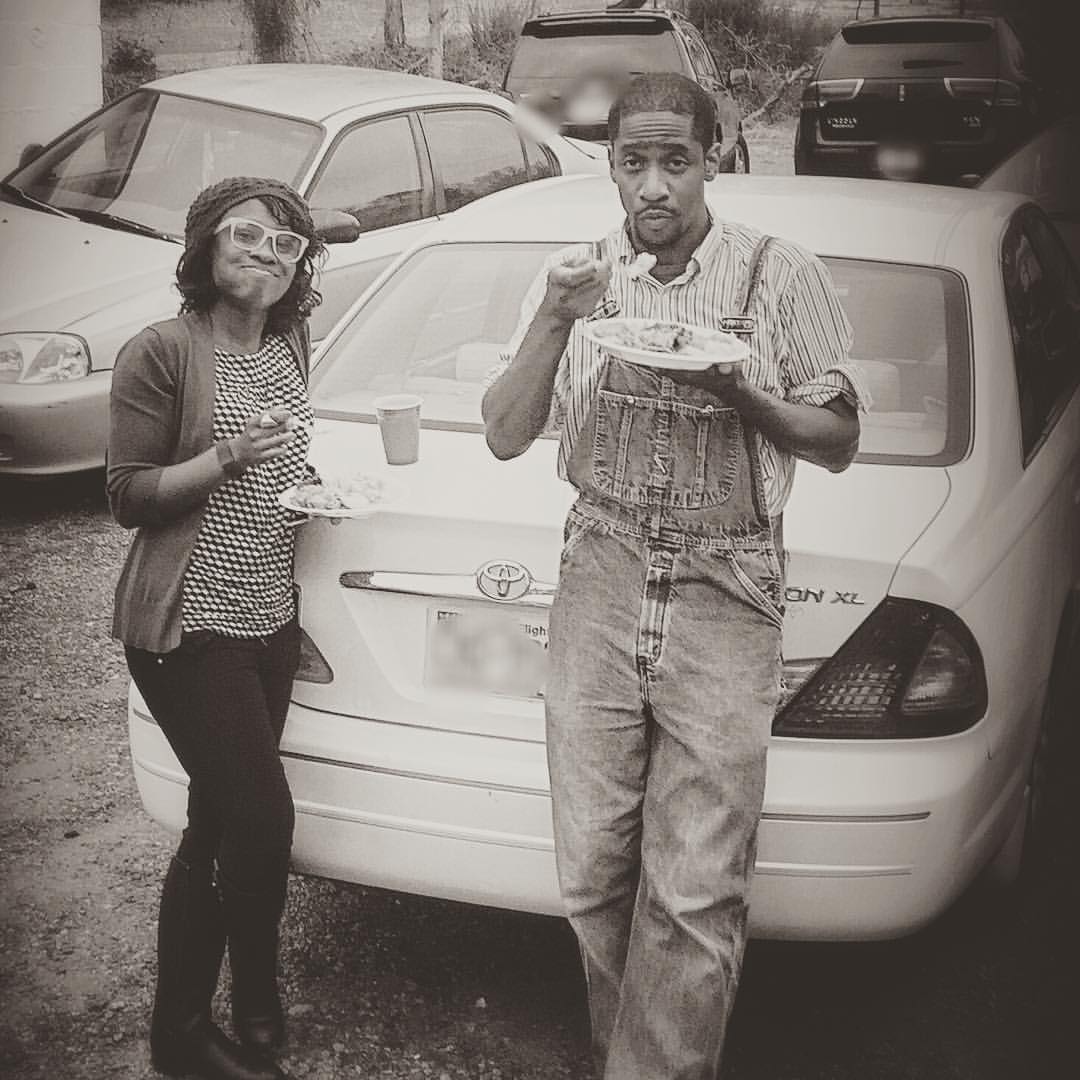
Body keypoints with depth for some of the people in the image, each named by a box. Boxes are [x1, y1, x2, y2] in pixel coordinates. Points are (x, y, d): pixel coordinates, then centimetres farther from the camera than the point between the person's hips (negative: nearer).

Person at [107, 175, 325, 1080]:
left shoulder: (290, 347, 10)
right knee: (264, 818, -9)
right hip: (187, 625, -7)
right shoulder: (164, 351, -11)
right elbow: (128, 496, -11)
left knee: (220, 824, 12)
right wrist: (228, 457, -23)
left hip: (270, 620, 7)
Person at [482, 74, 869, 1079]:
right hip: (597, 591, 3)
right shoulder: (574, 278, 10)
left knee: (695, 897, -5)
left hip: (724, 601, -2)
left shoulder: (781, 274, 1)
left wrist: (735, 393, -14)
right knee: (592, 876, 6)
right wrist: (555, 324, -9)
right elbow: (505, 436, 6)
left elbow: (838, 440, 5)